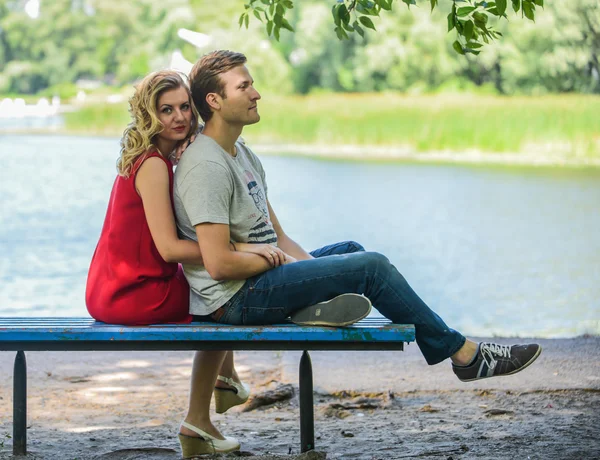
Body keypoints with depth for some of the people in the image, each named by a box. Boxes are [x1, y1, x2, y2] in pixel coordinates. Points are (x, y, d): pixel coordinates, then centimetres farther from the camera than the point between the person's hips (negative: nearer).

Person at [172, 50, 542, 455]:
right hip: (236, 298, -11)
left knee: (351, 251, 20)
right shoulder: (206, 166, -19)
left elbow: (277, 236, 17)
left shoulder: (242, 155, 15)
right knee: (371, 266, -12)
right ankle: (464, 354, -1)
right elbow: (219, 263, -25)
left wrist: (308, 266, 0)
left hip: (261, 282, 11)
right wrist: (280, 260, -10)